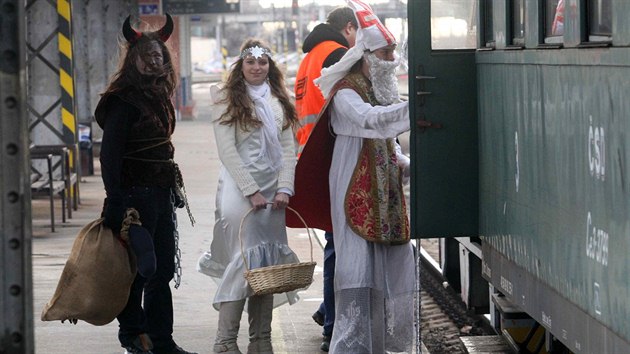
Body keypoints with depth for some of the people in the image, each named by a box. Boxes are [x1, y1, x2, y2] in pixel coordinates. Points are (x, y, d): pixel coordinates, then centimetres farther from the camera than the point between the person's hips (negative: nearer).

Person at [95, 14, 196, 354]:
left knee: (163, 269, 10)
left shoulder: (159, 96, 14)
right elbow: (109, 154, -17)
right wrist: (115, 203, -23)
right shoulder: (123, 100, -12)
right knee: (137, 271, -2)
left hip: (162, 195, 8)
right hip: (136, 194, -8)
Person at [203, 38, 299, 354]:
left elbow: (288, 148, 10)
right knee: (244, 260, -13)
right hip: (239, 189, -5)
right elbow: (227, 150, -8)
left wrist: (284, 188, -4)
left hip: (273, 191, 5)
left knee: (269, 263, 3)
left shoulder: (279, 101, 13)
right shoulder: (228, 100, -1)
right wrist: (252, 191, -13)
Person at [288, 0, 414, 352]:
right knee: (358, 265, -13)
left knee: (393, 264, 5)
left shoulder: (382, 91, 19)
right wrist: (414, 108, -37)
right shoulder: (346, 94, -9)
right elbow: (371, 120, -28)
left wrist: (408, 166, 10)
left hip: (386, 192, 8)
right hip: (356, 191, -8)